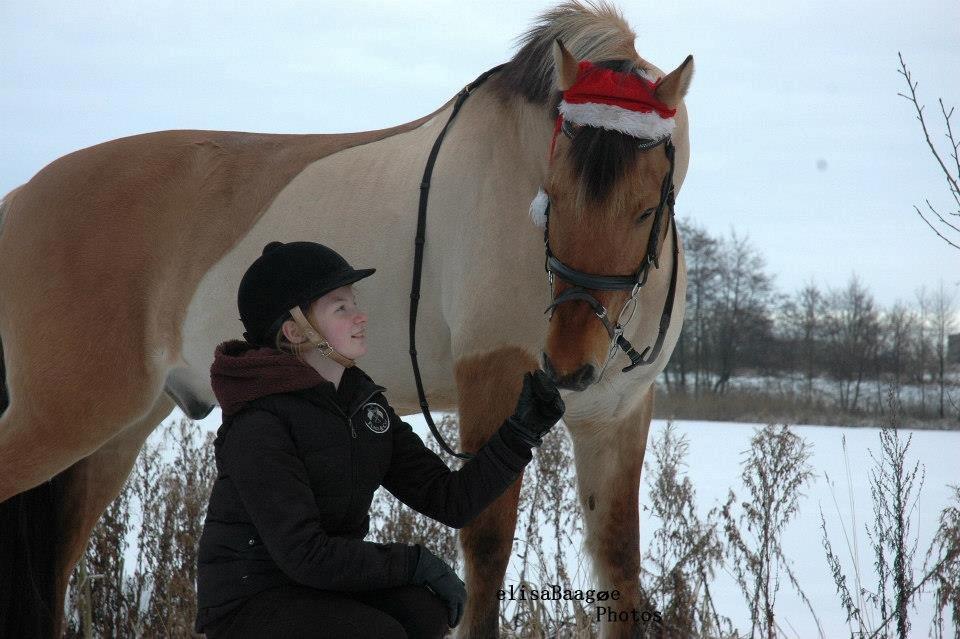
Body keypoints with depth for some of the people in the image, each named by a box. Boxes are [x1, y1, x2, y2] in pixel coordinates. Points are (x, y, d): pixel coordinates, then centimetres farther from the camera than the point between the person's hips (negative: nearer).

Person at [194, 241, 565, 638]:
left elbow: (450, 501, 3)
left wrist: (523, 431, -8)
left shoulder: (363, 400, 6)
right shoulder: (258, 424, -19)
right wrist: (412, 561, -18)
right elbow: (303, 554, -25)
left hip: (328, 590, 7)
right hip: (248, 604, -6)